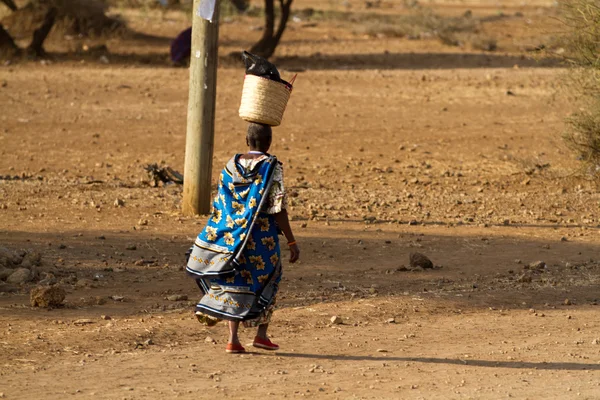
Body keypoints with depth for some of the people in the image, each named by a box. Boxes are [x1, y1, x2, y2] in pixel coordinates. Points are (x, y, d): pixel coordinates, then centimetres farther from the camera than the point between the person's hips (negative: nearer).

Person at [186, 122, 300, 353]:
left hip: (231, 236, 3)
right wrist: (292, 242, -9)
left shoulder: (231, 167, 2)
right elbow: (278, 210, -15)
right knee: (266, 282, 17)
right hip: (262, 238, -3)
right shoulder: (272, 168, -11)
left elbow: (220, 207, 7)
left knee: (235, 283, 9)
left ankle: (233, 339, 0)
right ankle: (261, 334, 17)